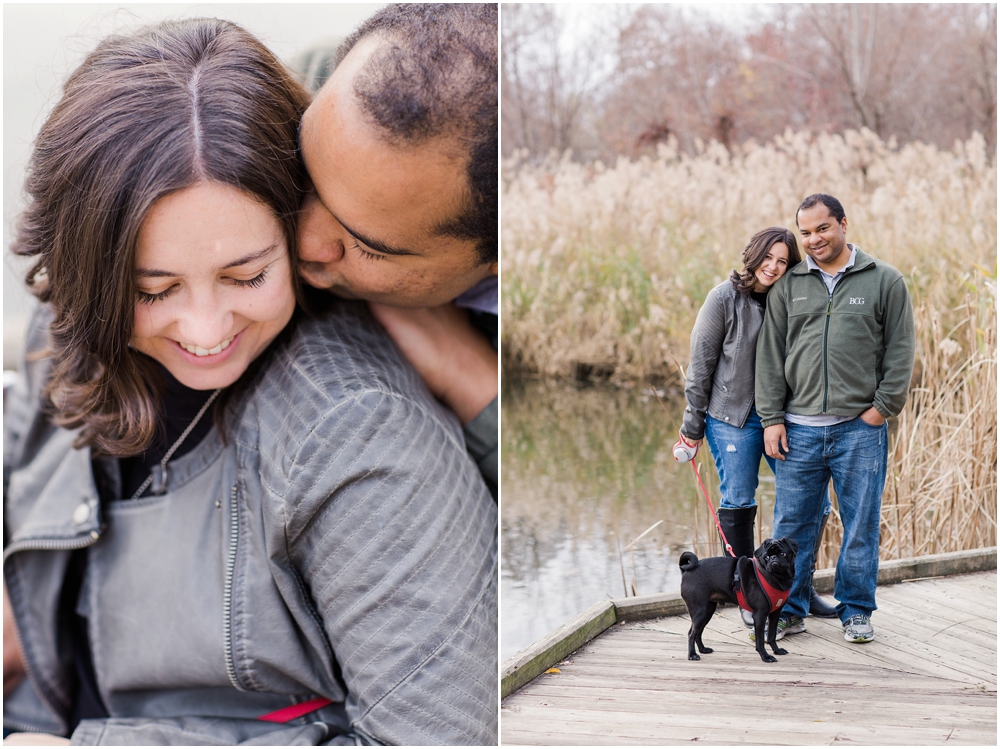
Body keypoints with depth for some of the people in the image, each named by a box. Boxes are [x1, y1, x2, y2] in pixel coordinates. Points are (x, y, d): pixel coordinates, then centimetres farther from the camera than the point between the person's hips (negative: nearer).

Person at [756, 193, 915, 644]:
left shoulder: (884, 281, 4)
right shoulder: (788, 285, 9)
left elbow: (899, 350, 3)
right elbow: (770, 355, 8)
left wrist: (883, 406, -5)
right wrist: (771, 418, 2)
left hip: (860, 427, -2)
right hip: (799, 428, 2)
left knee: (861, 525, 4)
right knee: (792, 523, 5)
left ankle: (856, 611, 18)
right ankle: (789, 610, 17)